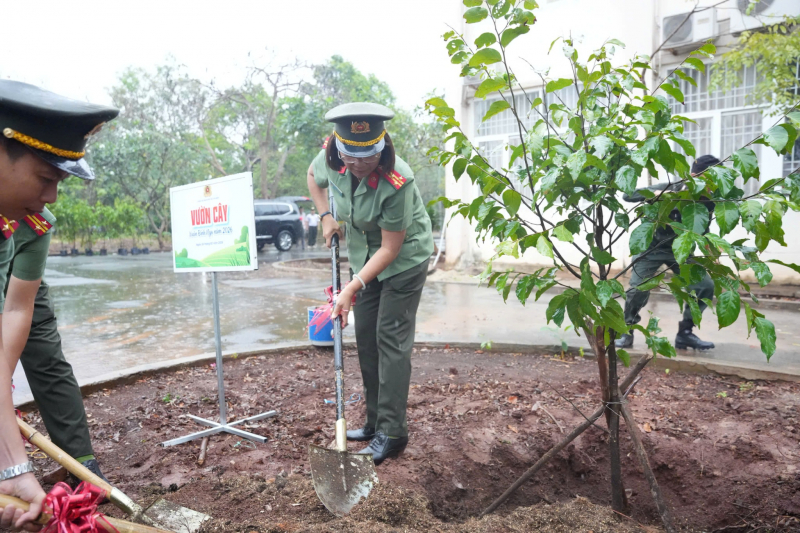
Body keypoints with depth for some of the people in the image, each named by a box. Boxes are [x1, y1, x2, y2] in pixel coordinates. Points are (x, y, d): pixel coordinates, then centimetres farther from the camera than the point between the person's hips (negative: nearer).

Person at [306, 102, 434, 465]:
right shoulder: (331, 159, -17)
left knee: (391, 340, -9)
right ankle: (375, 421, 24)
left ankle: (392, 434, 2)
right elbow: (313, 176, 10)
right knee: (365, 338, 10)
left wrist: (352, 289, -31)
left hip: (404, 259, -7)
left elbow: (391, 249, -28)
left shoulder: (397, 182, -33)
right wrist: (325, 217, -3)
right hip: (363, 255, 7)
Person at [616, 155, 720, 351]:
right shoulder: (669, 189, -22)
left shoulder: (707, 200, -11)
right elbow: (629, 195, -27)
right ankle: (626, 333, 6)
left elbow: (702, 232, -6)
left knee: (705, 286, -7)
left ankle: (685, 334, 8)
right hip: (652, 247, -4)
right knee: (638, 289, -16)